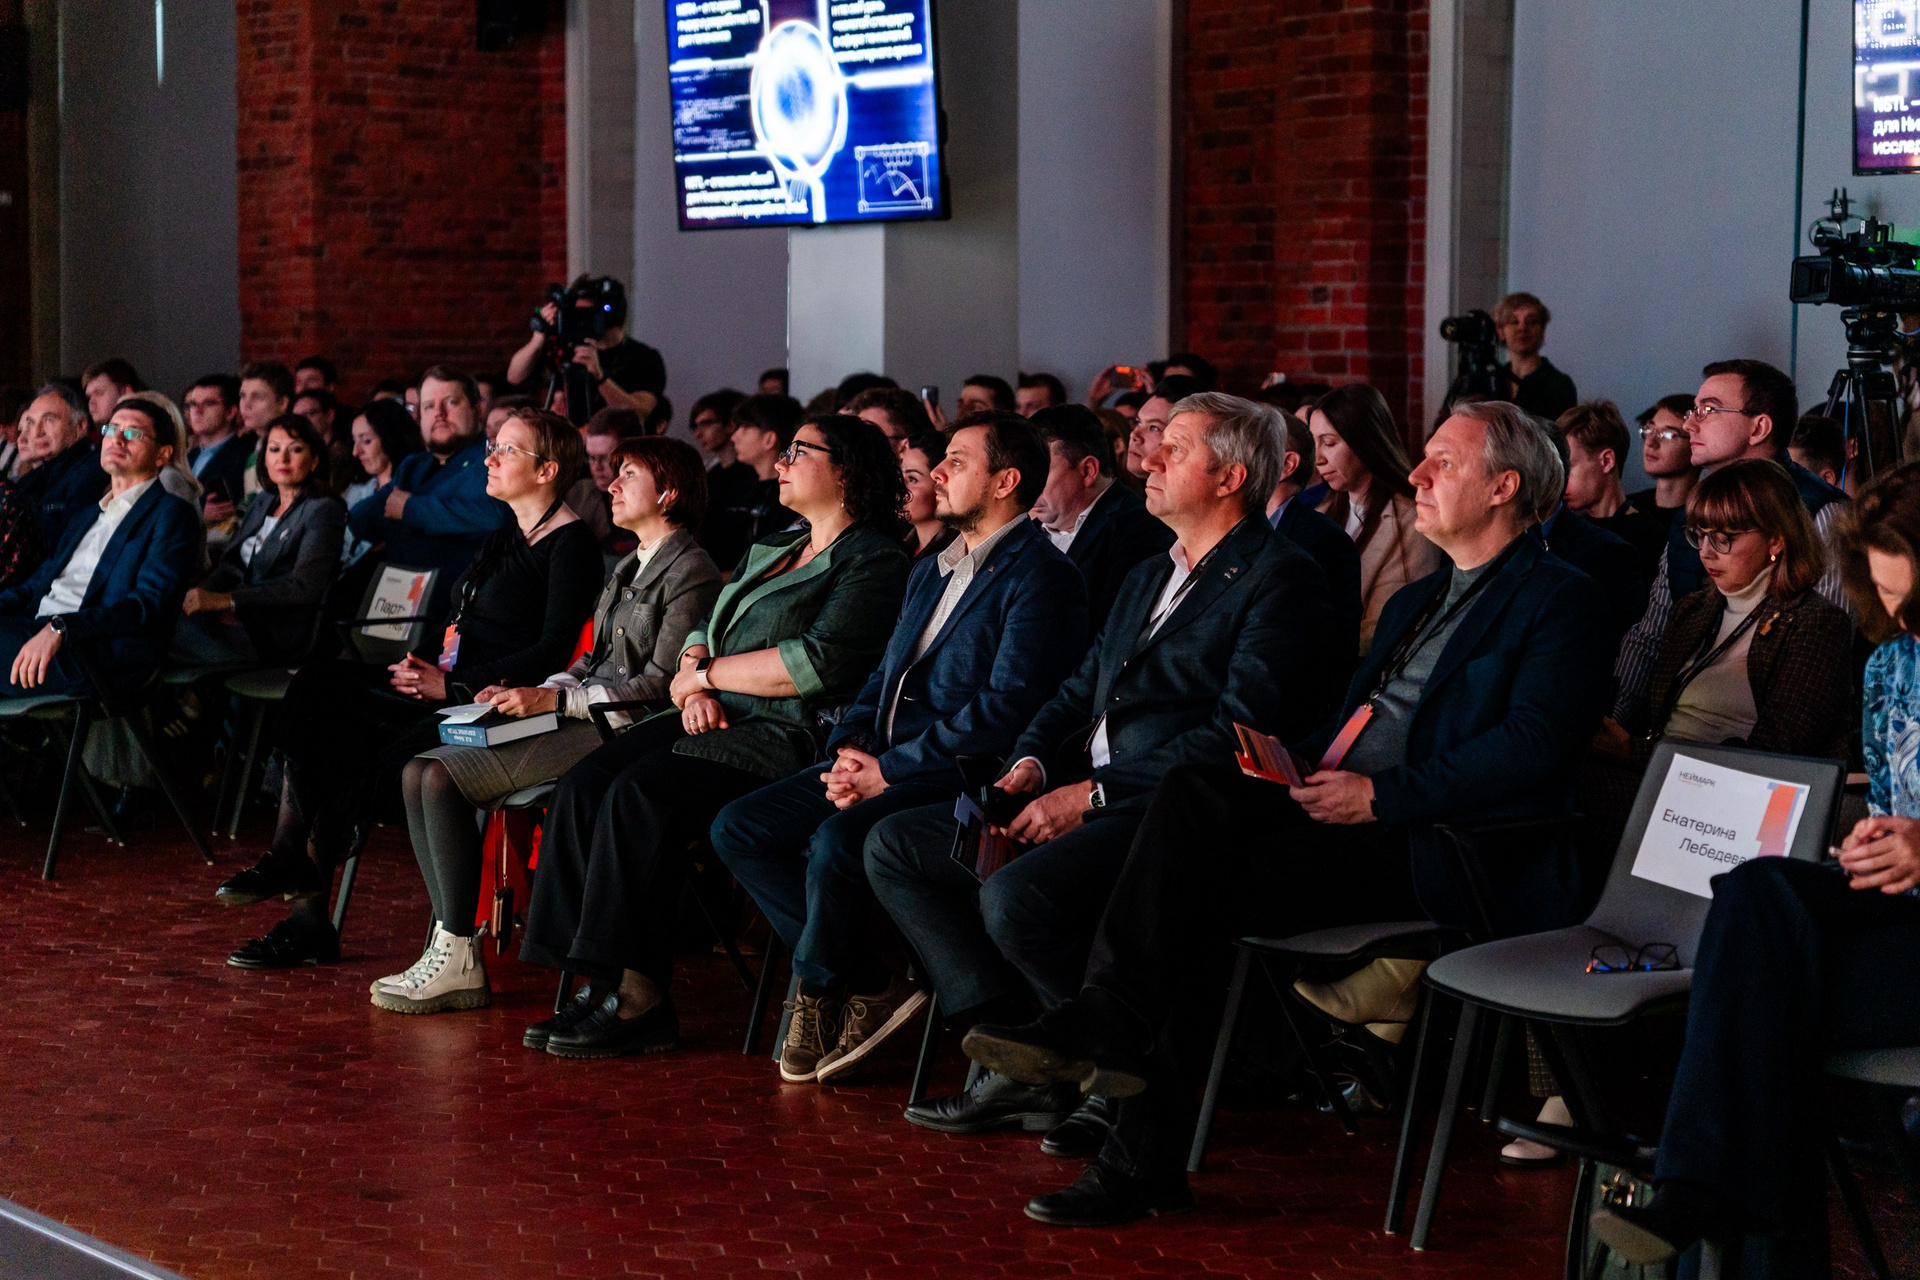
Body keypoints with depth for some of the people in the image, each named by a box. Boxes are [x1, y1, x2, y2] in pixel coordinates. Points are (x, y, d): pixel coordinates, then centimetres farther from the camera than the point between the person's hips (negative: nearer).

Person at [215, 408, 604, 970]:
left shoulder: (570, 546, -7)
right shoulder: (503, 539, 22)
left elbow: (551, 653, -16)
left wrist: (452, 685, -18)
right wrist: (418, 662, 2)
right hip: (444, 687, 9)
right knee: (317, 687, -12)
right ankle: (291, 856, -21)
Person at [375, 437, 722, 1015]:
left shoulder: (691, 573, -9)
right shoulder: (629, 566, 22)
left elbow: (660, 685, -16)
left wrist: (555, 699, -16)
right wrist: (530, 694, 5)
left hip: (619, 730, -10)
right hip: (584, 722, 10)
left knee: (443, 777, -19)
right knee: (419, 771, -5)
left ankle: (459, 960, -15)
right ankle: (449, 941, -10)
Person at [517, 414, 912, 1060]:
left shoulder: (874, 563, -3)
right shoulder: (769, 551, 25)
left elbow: (818, 663, -15)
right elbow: (699, 636, 23)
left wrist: (708, 673, -6)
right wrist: (693, 686, -1)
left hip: (786, 736, -9)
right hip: (712, 720, 9)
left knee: (642, 793, -30)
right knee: (583, 785, -15)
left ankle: (640, 999, -26)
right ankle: (600, 985, -19)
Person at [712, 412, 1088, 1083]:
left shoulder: (1042, 578, -8)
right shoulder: (931, 571, 22)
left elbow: (1005, 709, -17)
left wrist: (889, 770, -17)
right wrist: (848, 749, 1)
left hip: (963, 775, -9)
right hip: (882, 762, 9)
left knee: (835, 841, -33)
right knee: (738, 828, -5)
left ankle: (820, 990, -4)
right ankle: (870, 986, -5)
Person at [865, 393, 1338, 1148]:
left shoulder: (1280, 579, -6)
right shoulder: (1148, 578, 24)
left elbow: (1240, 734, -17)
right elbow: (1079, 692, 24)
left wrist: (1095, 794, -17)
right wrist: (1030, 764, 1)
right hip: (1087, 800, 10)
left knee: (1017, 896, -33)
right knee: (895, 846, 2)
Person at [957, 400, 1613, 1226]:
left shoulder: (1560, 601, 1)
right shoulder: (1415, 602, 29)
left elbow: (1532, 747, -13)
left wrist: (1383, 794, -18)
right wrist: (1292, 758, 4)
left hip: (1438, 848, -7)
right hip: (1340, 809, 7)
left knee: (1203, 886, -26)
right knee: (1196, 788, -22)